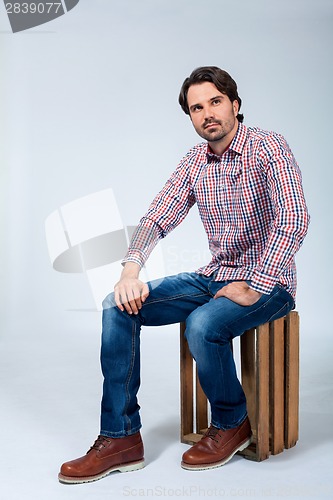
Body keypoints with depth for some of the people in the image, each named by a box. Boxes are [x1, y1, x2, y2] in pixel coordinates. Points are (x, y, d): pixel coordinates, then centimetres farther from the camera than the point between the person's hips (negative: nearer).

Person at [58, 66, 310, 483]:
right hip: (214, 276, 6)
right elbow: (157, 218, 3)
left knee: (202, 325, -35)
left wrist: (254, 289, -26)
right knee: (118, 306, -11)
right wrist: (131, 268, -16)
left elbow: (294, 219, -24)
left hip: (267, 282, -6)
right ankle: (121, 438, -8)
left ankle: (231, 424, -4)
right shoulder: (194, 162, 7)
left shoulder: (268, 148, -13)